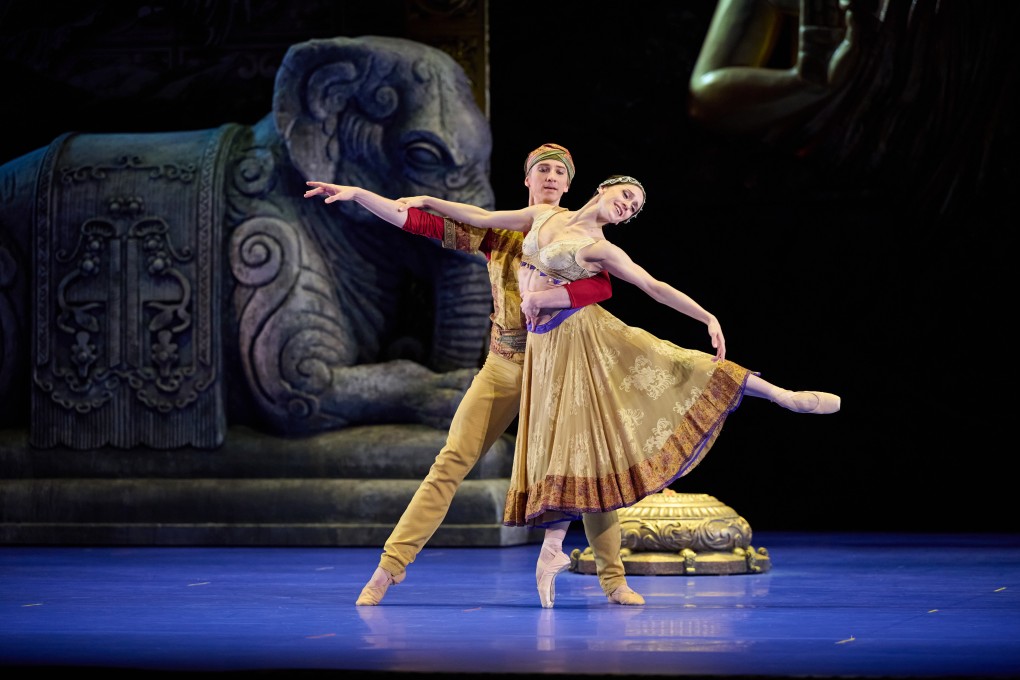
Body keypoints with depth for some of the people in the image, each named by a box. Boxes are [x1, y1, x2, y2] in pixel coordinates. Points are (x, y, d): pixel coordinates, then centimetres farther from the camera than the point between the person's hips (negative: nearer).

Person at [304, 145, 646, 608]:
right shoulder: (499, 229, 5)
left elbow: (602, 287, -17)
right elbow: (422, 222, 0)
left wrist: (542, 298, -26)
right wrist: (356, 195, -6)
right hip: (503, 366, 1)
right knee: (451, 462, -4)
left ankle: (613, 579, 7)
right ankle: (390, 566, -4)